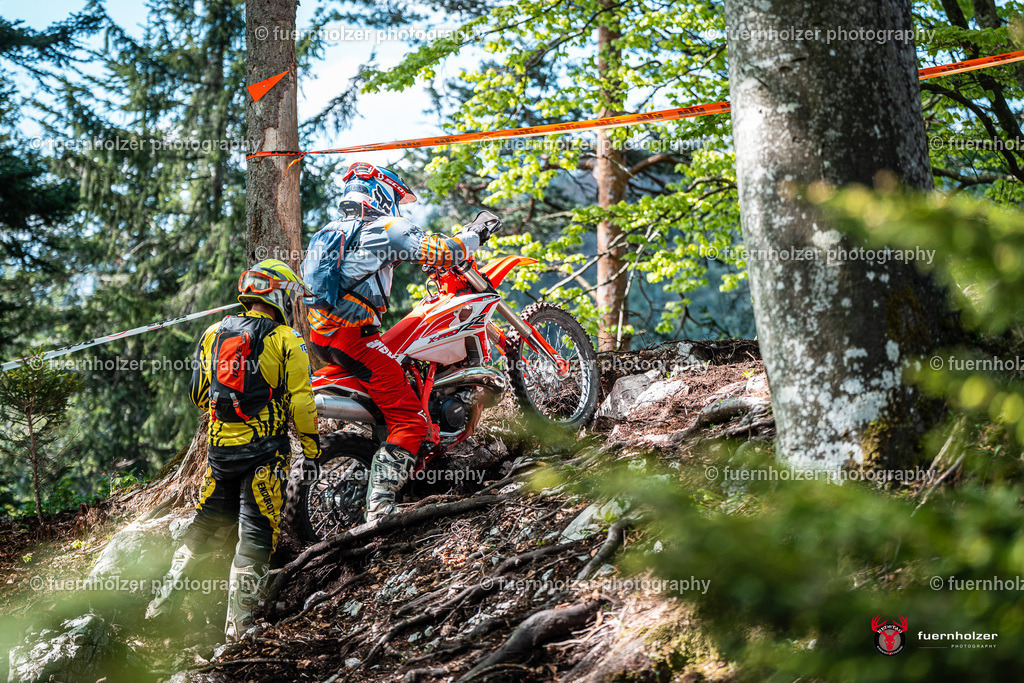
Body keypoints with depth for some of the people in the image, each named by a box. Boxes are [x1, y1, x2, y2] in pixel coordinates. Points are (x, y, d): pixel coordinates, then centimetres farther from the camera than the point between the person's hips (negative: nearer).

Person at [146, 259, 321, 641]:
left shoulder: (214, 334, 9)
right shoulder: (287, 341, -6)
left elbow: (198, 395, 15)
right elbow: (301, 402, -9)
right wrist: (311, 451, -1)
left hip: (219, 448, 5)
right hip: (264, 452, -5)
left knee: (207, 523, 19)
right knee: (256, 532, -1)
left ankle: (168, 594, 18)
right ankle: (239, 620, -5)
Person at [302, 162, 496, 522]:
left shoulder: (327, 232, 19)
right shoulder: (384, 229, -4)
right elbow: (444, 253, -10)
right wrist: (476, 232, 7)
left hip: (318, 336, 9)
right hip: (354, 334, -9)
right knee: (410, 421, -8)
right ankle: (380, 503, -22)